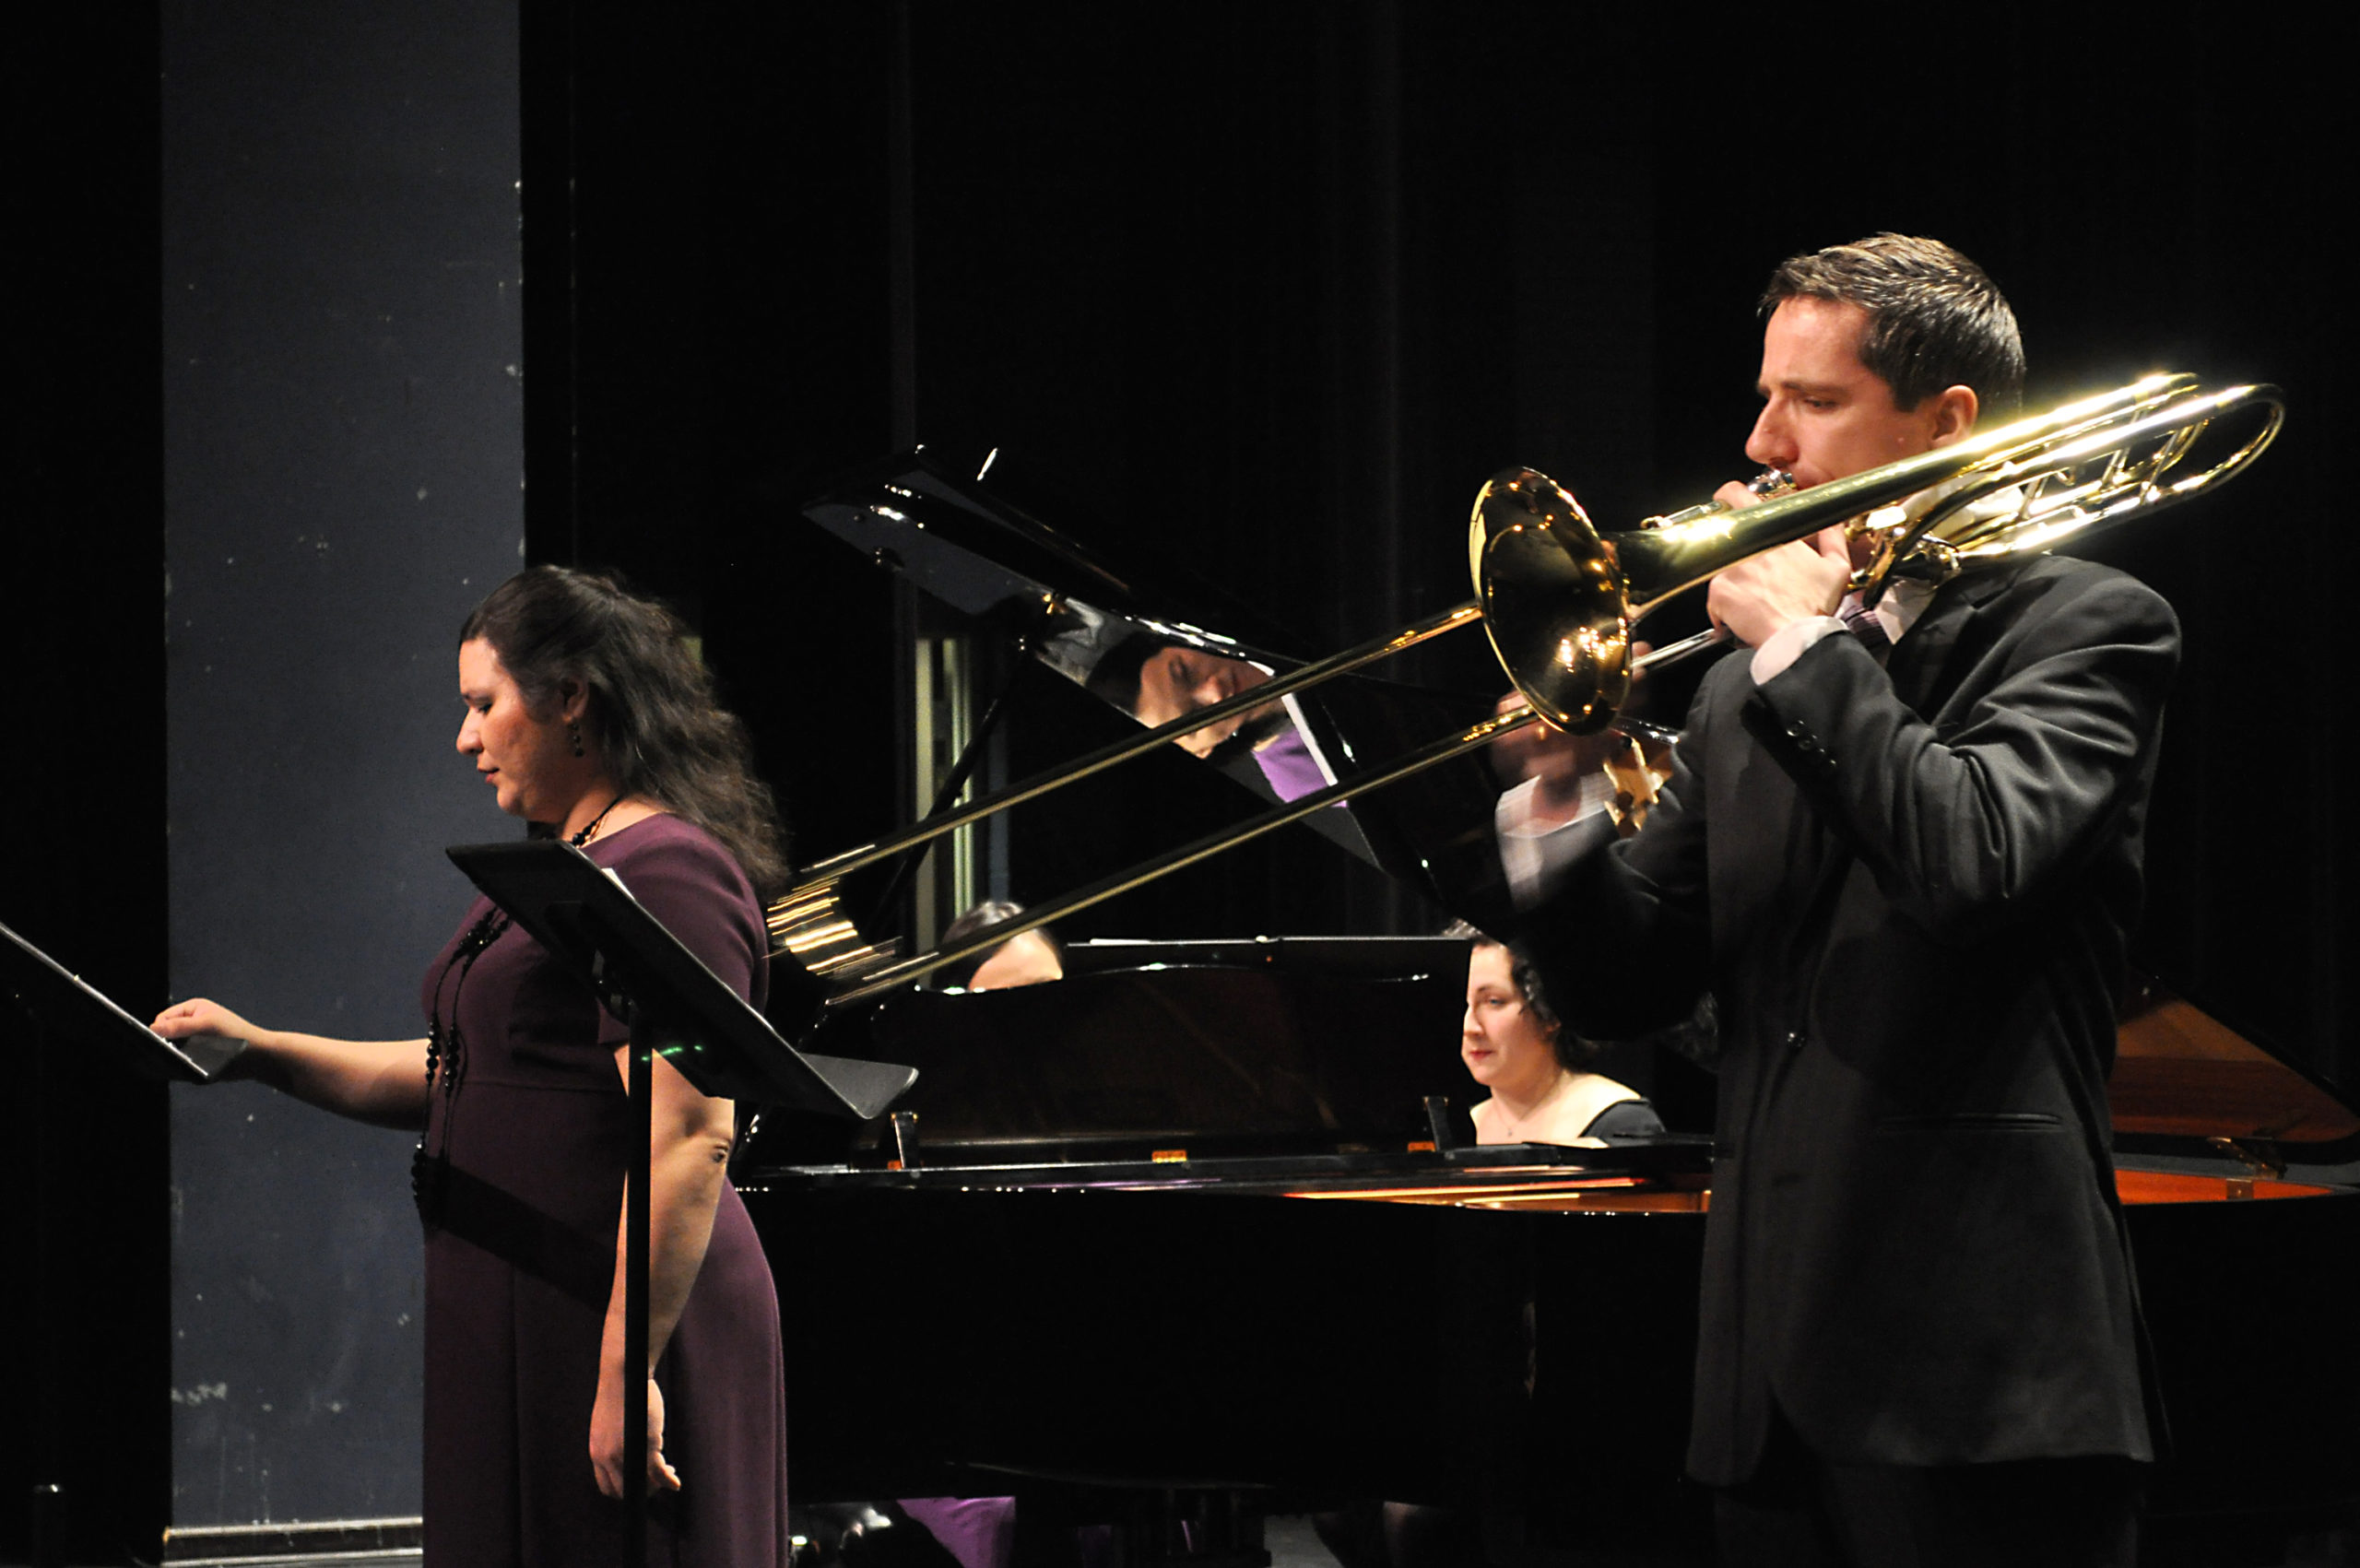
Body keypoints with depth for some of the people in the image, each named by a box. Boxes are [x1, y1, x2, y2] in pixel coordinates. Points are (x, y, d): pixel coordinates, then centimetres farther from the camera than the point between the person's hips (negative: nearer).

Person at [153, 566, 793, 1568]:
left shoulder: (664, 868, -15)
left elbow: (690, 1138, -22)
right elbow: (455, 1078, 24)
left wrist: (626, 1372, -25)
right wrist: (260, 1052, 12)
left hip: (626, 1316, -10)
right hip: (518, 1330, 10)